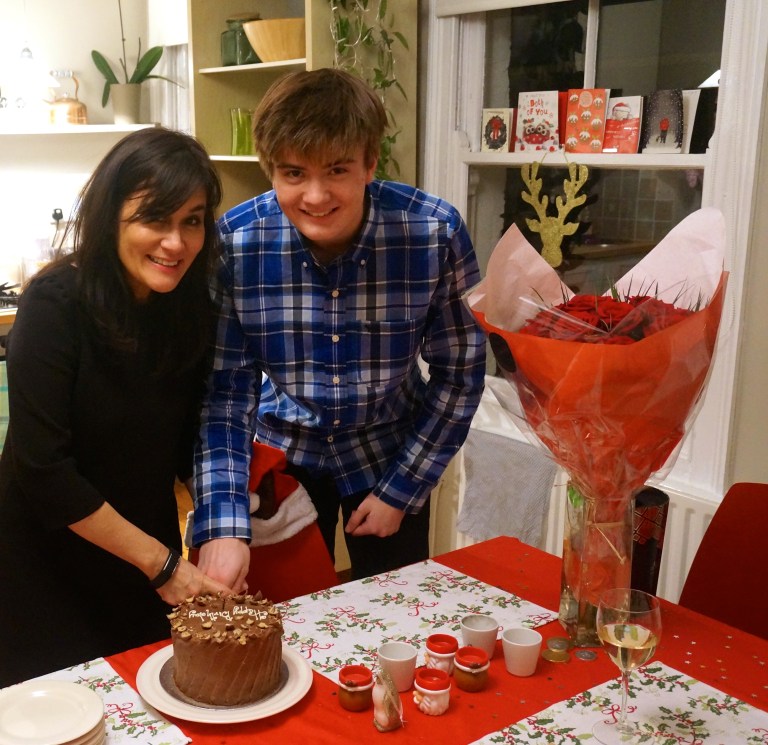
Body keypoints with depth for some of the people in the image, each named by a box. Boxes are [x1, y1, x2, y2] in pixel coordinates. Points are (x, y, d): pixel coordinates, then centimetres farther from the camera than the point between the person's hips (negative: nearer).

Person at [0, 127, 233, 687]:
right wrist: (161, 562, -20)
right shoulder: (56, 304, -24)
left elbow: (190, 444, -2)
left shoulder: (192, 305, -8)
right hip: (50, 563, -4)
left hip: (149, 550, 5)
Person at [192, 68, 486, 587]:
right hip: (280, 455, 0)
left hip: (391, 452, 1)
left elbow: (460, 370, -10)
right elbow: (222, 390, -17)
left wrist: (401, 490, -9)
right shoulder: (232, 243, -22)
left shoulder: (435, 232, -22)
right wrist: (223, 525, -26)